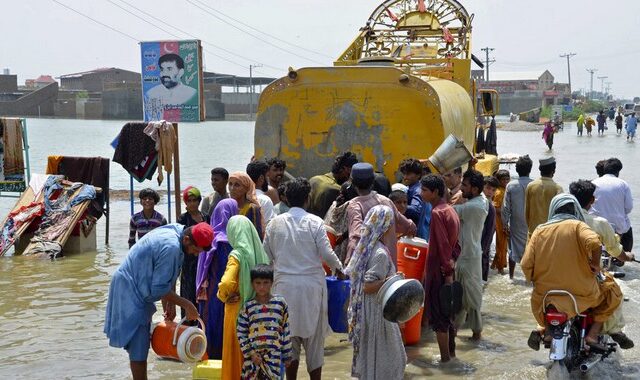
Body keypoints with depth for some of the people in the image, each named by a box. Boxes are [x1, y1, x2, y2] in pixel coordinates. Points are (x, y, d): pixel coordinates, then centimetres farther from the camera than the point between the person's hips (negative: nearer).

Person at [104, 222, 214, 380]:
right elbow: (159, 289, -25)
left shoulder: (177, 230, -2)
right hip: (130, 291, -10)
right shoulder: (171, 247, -31)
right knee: (138, 348, -5)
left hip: (136, 288, 10)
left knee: (141, 343, 18)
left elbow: (169, 275, 6)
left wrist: (170, 304, 1)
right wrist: (186, 305, -17)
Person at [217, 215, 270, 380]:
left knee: (237, 354, 6)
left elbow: (226, 283, -27)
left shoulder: (237, 255, -15)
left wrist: (223, 296, -8)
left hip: (239, 311, -5)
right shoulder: (260, 252, 1)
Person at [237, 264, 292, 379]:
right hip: (253, 356, 1)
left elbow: (286, 331, 7)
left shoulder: (280, 303, 3)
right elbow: (241, 333, 4)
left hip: (274, 356, -1)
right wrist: (250, 353, -5)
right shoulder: (248, 306, 3)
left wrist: (287, 356, 8)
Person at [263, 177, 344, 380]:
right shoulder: (315, 222, -7)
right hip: (311, 285, -2)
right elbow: (326, 253, -7)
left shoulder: (275, 223, -1)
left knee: (289, 335, 11)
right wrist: (338, 267, 13)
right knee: (314, 335, 9)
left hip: (285, 285, 2)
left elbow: (266, 254, 4)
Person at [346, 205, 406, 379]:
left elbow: (351, 273, 14)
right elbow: (368, 286, -25)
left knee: (369, 354, 19)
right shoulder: (380, 253, -22)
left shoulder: (365, 246, 4)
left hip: (364, 310, 9)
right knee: (383, 358, 2)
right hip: (377, 311, -9)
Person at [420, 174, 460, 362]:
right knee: (448, 312, 16)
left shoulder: (437, 213, -18)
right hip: (448, 268, 9)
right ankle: (451, 351, 25)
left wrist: (447, 272, -18)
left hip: (438, 270, -9)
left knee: (437, 314, -1)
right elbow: (455, 242, 13)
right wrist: (452, 260, 6)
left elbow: (443, 245, -20)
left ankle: (444, 356, 4)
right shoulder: (450, 210, 10)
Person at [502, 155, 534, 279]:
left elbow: (506, 208, -6)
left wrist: (505, 224, 4)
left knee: (513, 250, 13)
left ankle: (511, 276, 20)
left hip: (515, 225, 1)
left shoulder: (511, 186, -9)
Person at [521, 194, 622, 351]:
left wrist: (536, 282, 15)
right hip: (580, 294, -4)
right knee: (612, 292, 21)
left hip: (545, 295, 4)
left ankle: (542, 331, 12)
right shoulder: (577, 226, -4)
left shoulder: (539, 230, 5)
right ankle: (593, 334, 8)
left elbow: (526, 264, -3)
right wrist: (595, 263, -6)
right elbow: (594, 243, -24)